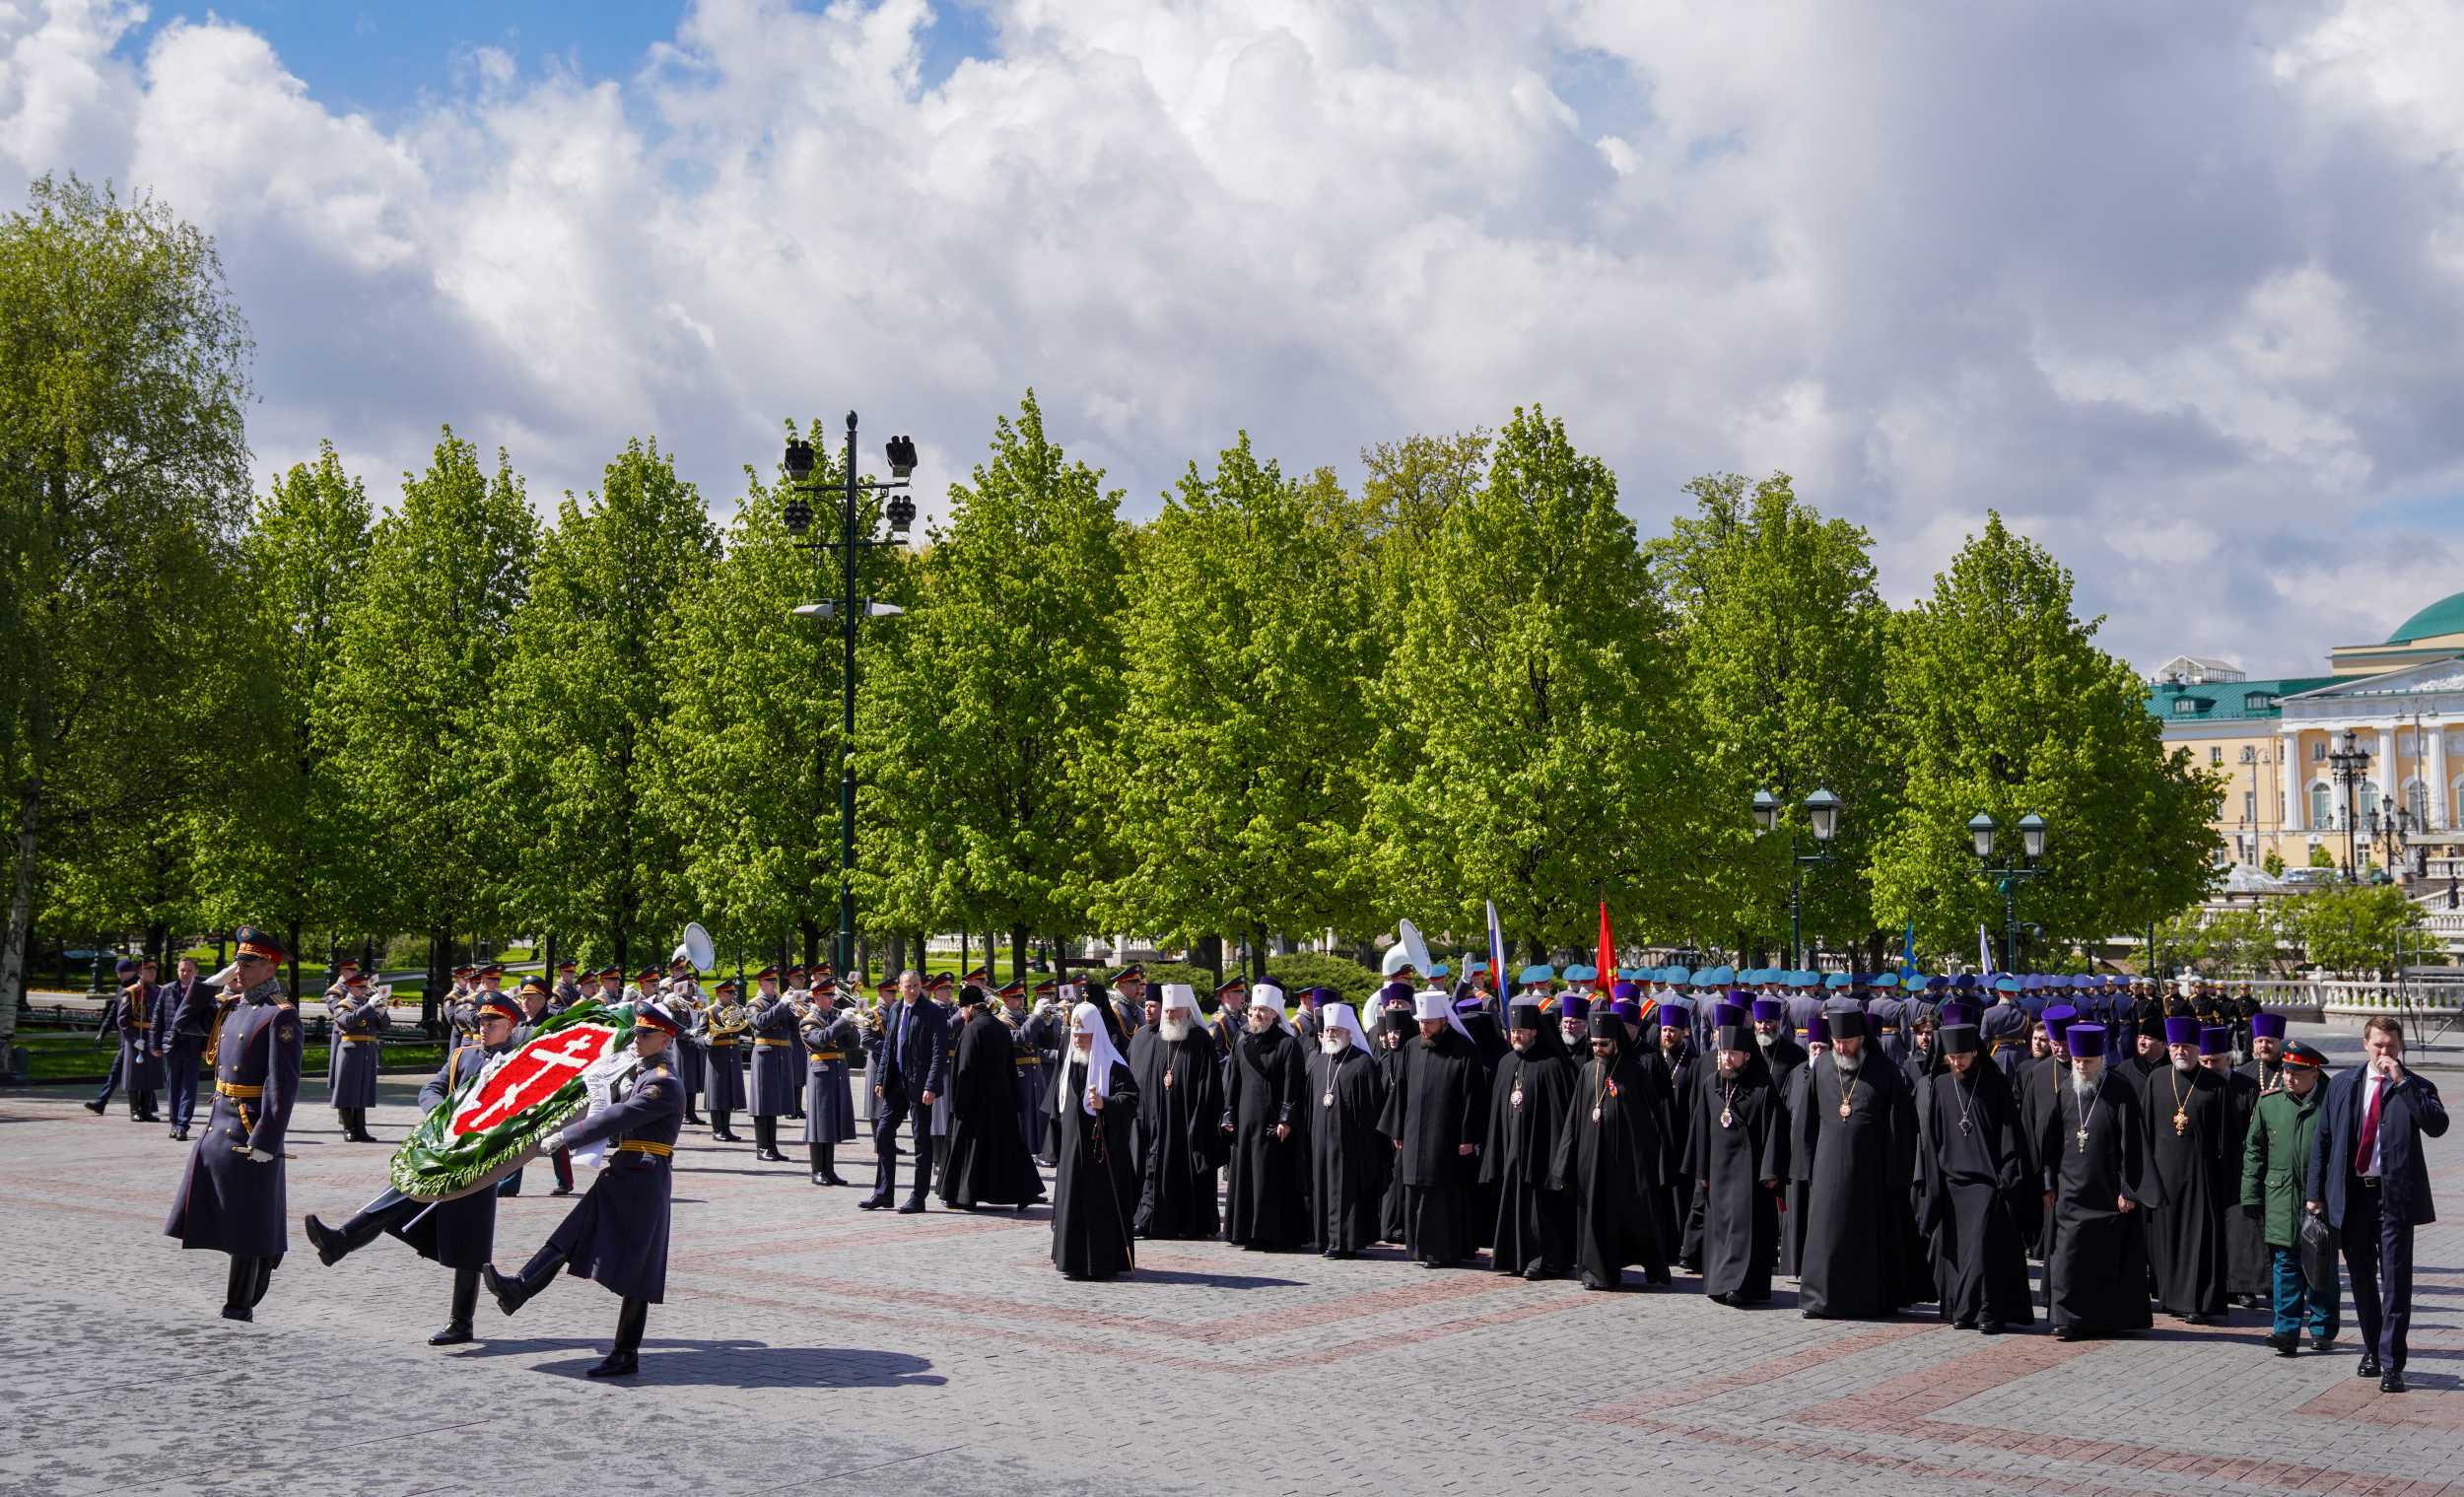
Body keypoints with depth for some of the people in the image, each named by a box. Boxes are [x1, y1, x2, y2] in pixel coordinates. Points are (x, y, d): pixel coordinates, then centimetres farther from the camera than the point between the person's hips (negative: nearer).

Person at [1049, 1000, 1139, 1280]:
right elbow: (1058, 1102, 20)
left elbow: (1130, 1097, -14)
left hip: (1101, 1145, -6)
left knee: (1102, 1203, -4)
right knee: (1072, 1201, 8)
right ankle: (1073, 1259, 16)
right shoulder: (1067, 1062, 11)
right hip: (1073, 1144, 6)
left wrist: (1105, 1104, -30)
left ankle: (1103, 1262, 1)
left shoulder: (1112, 1065, -9)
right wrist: (1058, 1139, 18)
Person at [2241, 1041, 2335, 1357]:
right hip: (2281, 1201, 2)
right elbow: (2254, 1150, 8)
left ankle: (2323, 1330, 21)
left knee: (2321, 1268, 8)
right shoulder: (2268, 1103, 4)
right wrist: (2251, 1196, 4)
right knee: (2285, 1265, 1)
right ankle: (2287, 1330, 3)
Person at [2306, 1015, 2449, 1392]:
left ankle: (2391, 1365, 0)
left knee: (2395, 1281, -4)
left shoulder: (2415, 1087, -1)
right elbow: (2322, 1139, 9)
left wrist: (2402, 1081, -22)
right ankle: (2372, 1350, 30)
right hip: (2352, 1195, 3)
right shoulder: (2342, 1085, 7)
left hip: (2394, 1196, -3)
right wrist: (2315, 1192, 5)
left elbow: (2437, 1126, -21)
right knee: (2362, 1279, 14)